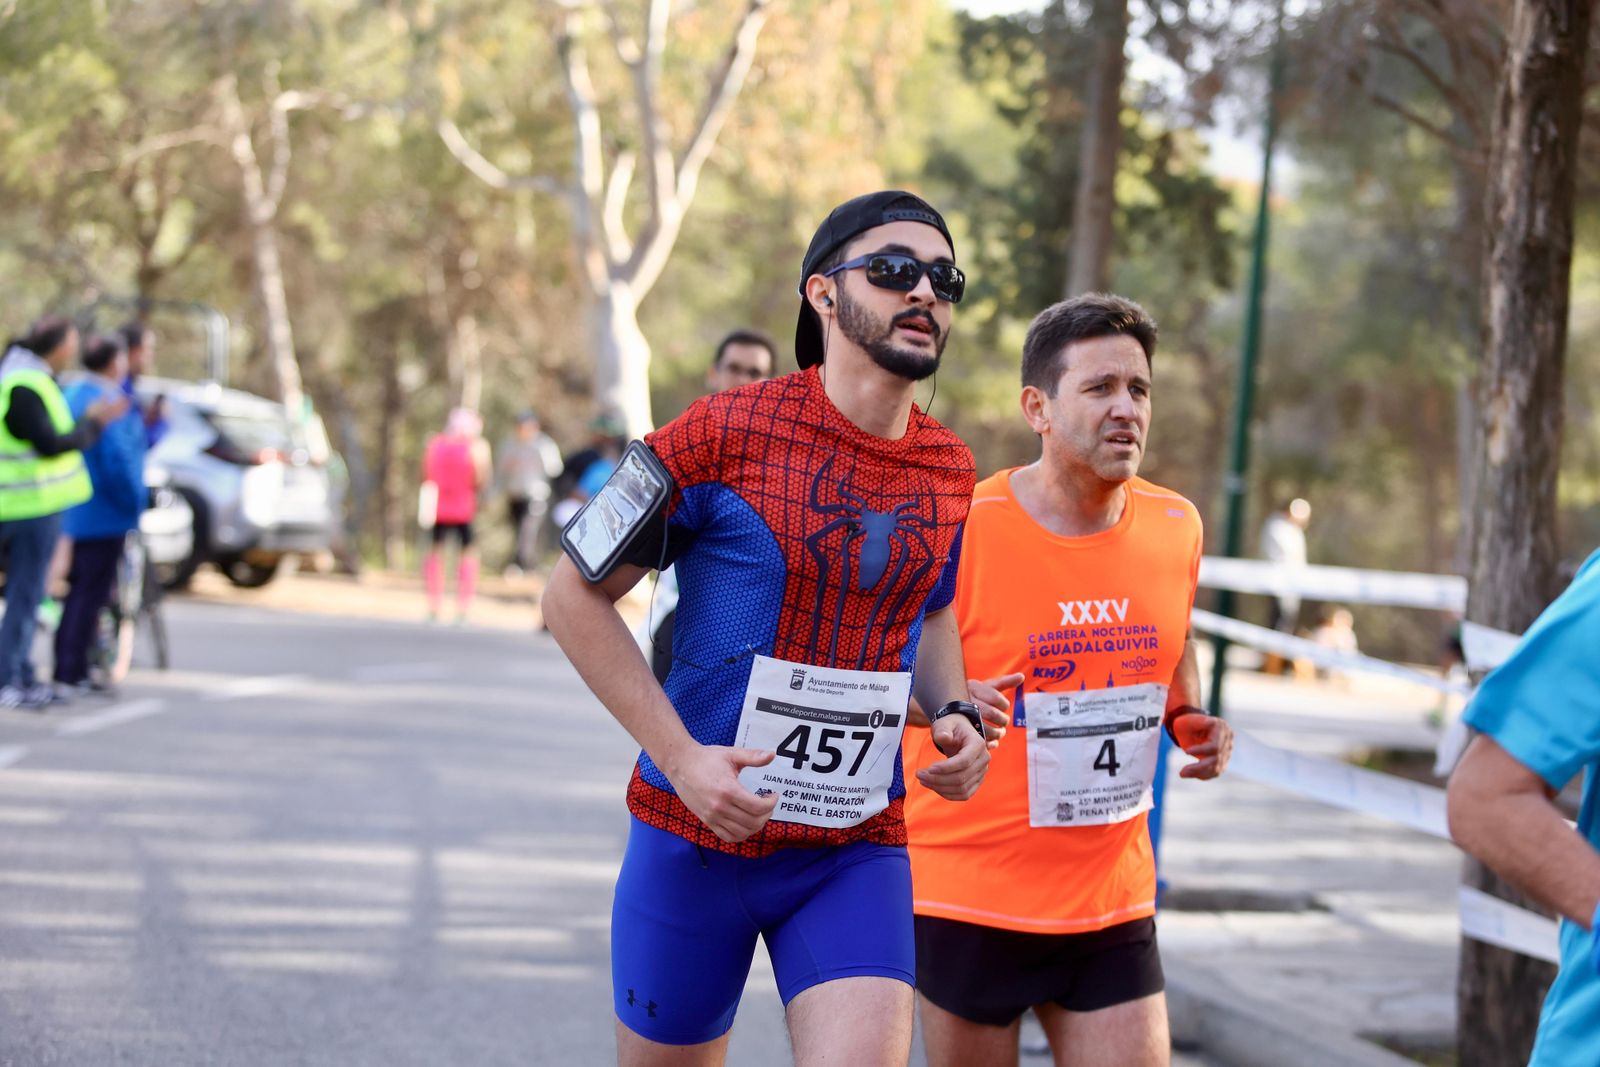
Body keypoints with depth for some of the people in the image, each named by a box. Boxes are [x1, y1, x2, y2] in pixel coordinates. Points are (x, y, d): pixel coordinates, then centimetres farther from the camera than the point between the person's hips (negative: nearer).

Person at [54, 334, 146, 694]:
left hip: (75, 512, 9)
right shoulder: (108, 401, -19)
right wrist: (134, 502, -13)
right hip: (104, 514, -9)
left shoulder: (73, 394, 11)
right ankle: (71, 673, -3)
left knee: (79, 590, 16)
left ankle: (67, 669, 21)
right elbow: (117, 458, -24)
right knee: (90, 593, -4)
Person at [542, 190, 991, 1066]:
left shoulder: (950, 473, 3)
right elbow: (575, 596, -8)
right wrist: (682, 757, -17)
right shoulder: (725, 434, -12)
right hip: (696, 835, -3)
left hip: (858, 853, 3)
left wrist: (954, 714, 1)